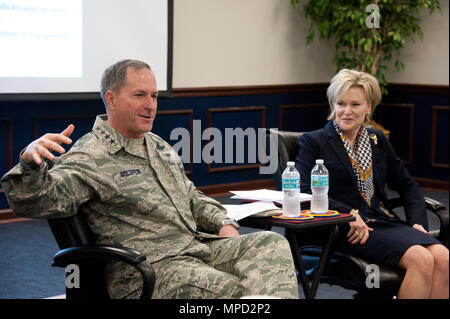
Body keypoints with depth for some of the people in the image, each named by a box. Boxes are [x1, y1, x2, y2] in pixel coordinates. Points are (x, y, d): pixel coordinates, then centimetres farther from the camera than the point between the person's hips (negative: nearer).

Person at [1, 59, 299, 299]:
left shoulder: (159, 146, 23)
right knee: (227, 288, -34)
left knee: (271, 243, -14)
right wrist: (31, 162, -42)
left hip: (196, 247, 9)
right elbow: (40, 200, -20)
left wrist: (223, 222, 13)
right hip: (146, 268, -8)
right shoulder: (90, 158, -6)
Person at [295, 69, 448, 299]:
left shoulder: (377, 140, 20)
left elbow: (406, 184, 24)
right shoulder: (314, 142, 4)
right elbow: (303, 191, -10)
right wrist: (349, 214, -20)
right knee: (421, 260, -28)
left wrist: (417, 222, 7)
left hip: (384, 221, 5)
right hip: (349, 229, -5)